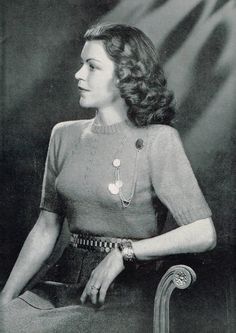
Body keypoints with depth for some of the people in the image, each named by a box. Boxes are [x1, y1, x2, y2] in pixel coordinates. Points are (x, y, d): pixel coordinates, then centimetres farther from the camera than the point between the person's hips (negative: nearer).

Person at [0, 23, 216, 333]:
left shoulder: (158, 140, -7)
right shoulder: (64, 135, 9)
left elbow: (203, 234, -13)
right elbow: (46, 229, 9)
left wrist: (124, 252, -14)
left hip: (127, 292, -4)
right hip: (66, 281, 5)